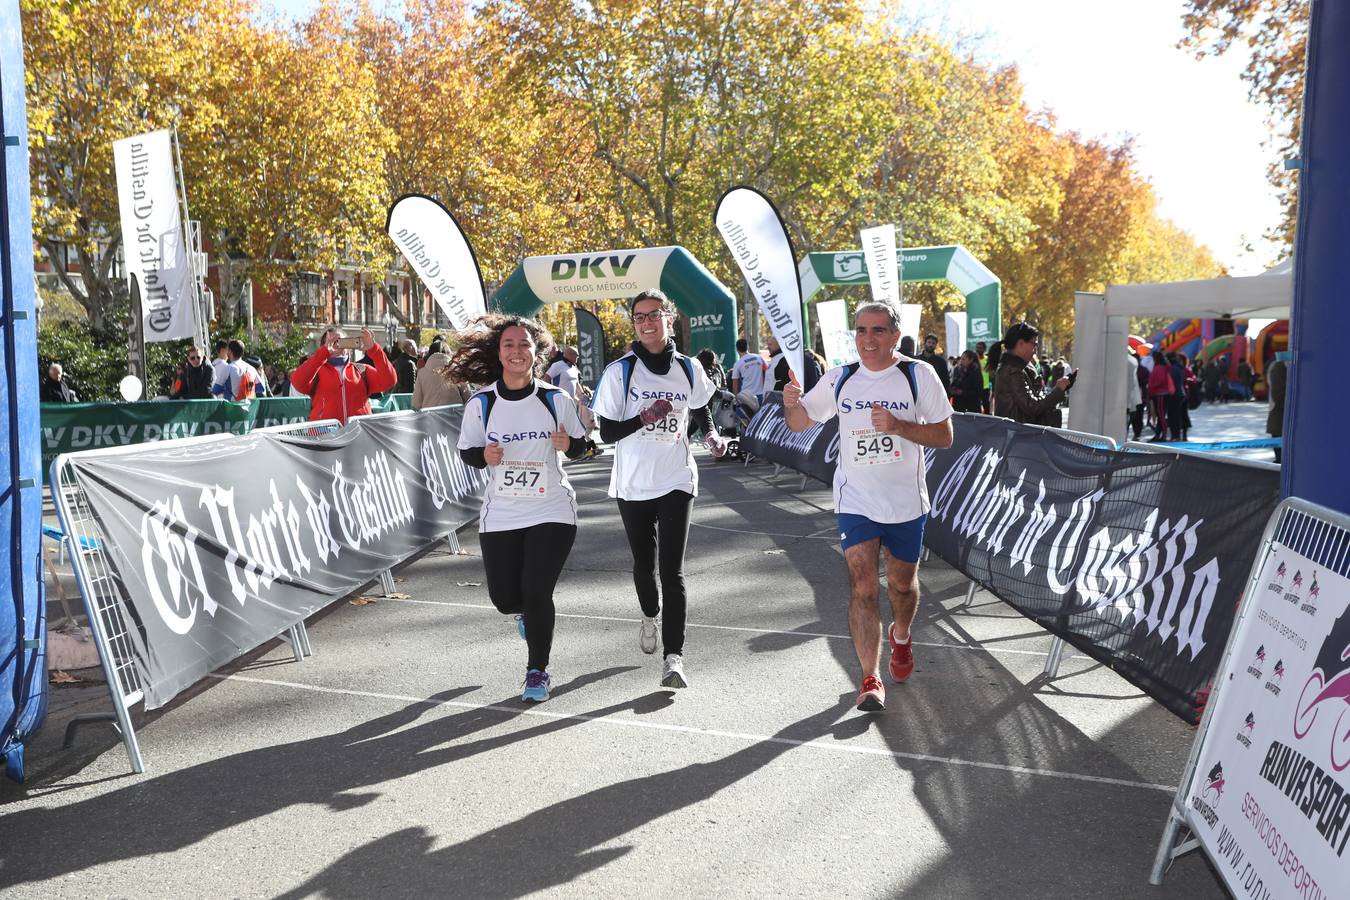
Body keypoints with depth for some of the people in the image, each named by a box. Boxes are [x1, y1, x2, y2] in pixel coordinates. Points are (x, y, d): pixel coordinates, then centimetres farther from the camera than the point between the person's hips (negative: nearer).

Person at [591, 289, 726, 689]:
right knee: (643, 563, 15)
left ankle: (673, 656, -10)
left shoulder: (688, 368, 2)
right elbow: (607, 432, -6)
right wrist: (643, 419, -23)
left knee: (672, 569, -10)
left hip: (676, 481, 0)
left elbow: (700, 410, 21)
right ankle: (650, 615, 47)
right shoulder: (619, 371, -4)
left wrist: (712, 434, 1)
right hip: (633, 484, 1)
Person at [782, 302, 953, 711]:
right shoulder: (840, 378, 2)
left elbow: (944, 436, -6)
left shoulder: (919, 375, -5)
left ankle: (901, 637, 47)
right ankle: (871, 679, -6)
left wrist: (898, 426, -22)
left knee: (902, 582, 15)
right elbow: (801, 422, 9)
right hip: (856, 501, 1)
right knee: (862, 585, -11)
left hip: (906, 501, 0)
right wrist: (792, 403, -14)